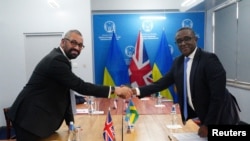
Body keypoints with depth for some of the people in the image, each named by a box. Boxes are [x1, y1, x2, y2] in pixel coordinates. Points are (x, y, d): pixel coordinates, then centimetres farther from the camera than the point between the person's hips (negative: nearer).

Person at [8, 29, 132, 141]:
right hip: (29, 118, -9)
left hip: (38, 118, 9)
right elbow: (80, 86, -27)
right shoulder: (57, 60, -22)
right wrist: (114, 90, -24)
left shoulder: (59, 58, 9)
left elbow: (64, 94, 9)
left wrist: (70, 122, 7)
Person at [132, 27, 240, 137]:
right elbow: (163, 82, -2)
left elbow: (218, 96, -24)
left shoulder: (209, 59, -21)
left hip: (218, 117, -5)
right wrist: (138, 91, -14)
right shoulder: (178, 62, 0)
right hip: (197, 114, 5)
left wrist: (208, 125, -21)